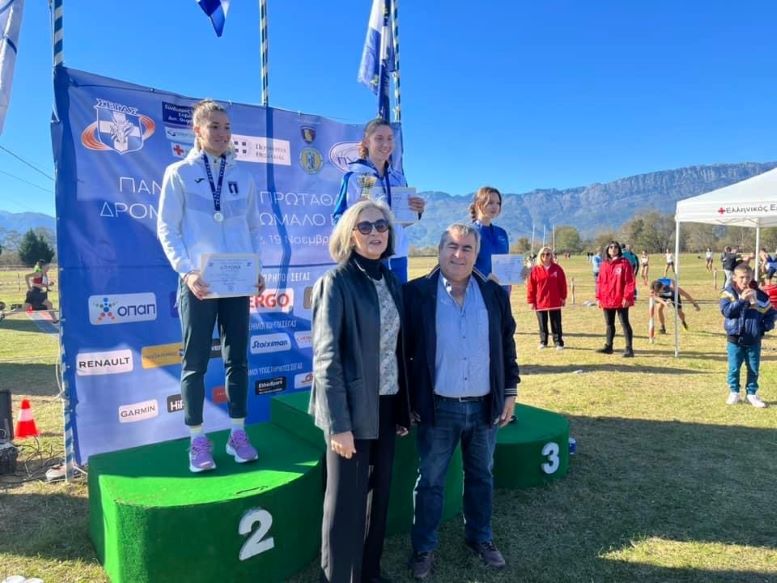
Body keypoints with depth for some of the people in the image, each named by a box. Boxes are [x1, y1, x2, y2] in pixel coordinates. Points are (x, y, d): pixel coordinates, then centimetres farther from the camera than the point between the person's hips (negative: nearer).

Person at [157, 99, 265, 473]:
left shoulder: (242, 177, 12)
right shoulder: (179, 173, 3)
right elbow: (166, 229, -2)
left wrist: (256, 269, 0)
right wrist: (186, 271, -15)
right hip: (198, 281, -3)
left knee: (237, 358, 8)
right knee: (195, 363, 3)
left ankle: (238, 434, 19)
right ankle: (198, 440, 14)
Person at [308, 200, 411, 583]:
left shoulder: (392, 282, 8)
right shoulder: (336, 282, -11)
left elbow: (399, 349, 11)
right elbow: (326, 356, -15)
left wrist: (404, 408, 10)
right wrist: (338, 423, -18)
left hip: (386, 405, 6)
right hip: (353, 407, -6)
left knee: (378, 494, 18)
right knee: (346, 501, 7)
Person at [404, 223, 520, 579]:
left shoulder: (495, 294, 1)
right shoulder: (417, 293, -9)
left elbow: (507, 346, 8)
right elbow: (403, 350, -6)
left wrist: (510, 391, 6)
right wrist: (408, 400, -6)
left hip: (484, 405, 3)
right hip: (438, 407, -3)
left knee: (481, 477, 20)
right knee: (430, 481, 11)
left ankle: (480, 537, 41)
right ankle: (424, 547, 29)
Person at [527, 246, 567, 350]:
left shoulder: (557, 268, -1)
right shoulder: (535, 270, -3)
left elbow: (563, 284, 4)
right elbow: (530, 286, -3)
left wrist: (563, 298, 3)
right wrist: (531, 301, -5)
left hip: (555, 302, 0)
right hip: (540, 302, 0)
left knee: (556, 324, 7)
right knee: (542, 324, 11)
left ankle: (558, 342, 15)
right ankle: (543, 342, 23)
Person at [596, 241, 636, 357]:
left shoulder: (624, 263, -6)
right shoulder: (604, 264, 11)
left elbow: (630, 282, -11)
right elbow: (601, 282, 13)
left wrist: (627, 297, -17)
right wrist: (599, 297, 8)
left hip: (621, 300, -6)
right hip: (607, 300, 6)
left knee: (624, 324, -2)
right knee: (609, 324, 15)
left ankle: (629, 349, 2)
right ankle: (608, 346, 26)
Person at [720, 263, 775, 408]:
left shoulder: (760, 296, -3)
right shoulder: (728, 293, -7)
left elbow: (771, 313, 10)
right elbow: (726, 310, -22)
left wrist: (765, 326, -4)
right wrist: (742, 300, -28)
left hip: (754, 341, 2)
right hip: (735, 340, -2)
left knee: (753, 369, 11)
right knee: (734, 368, 6)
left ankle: (752, 394, 25)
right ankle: (734, 393, 21)